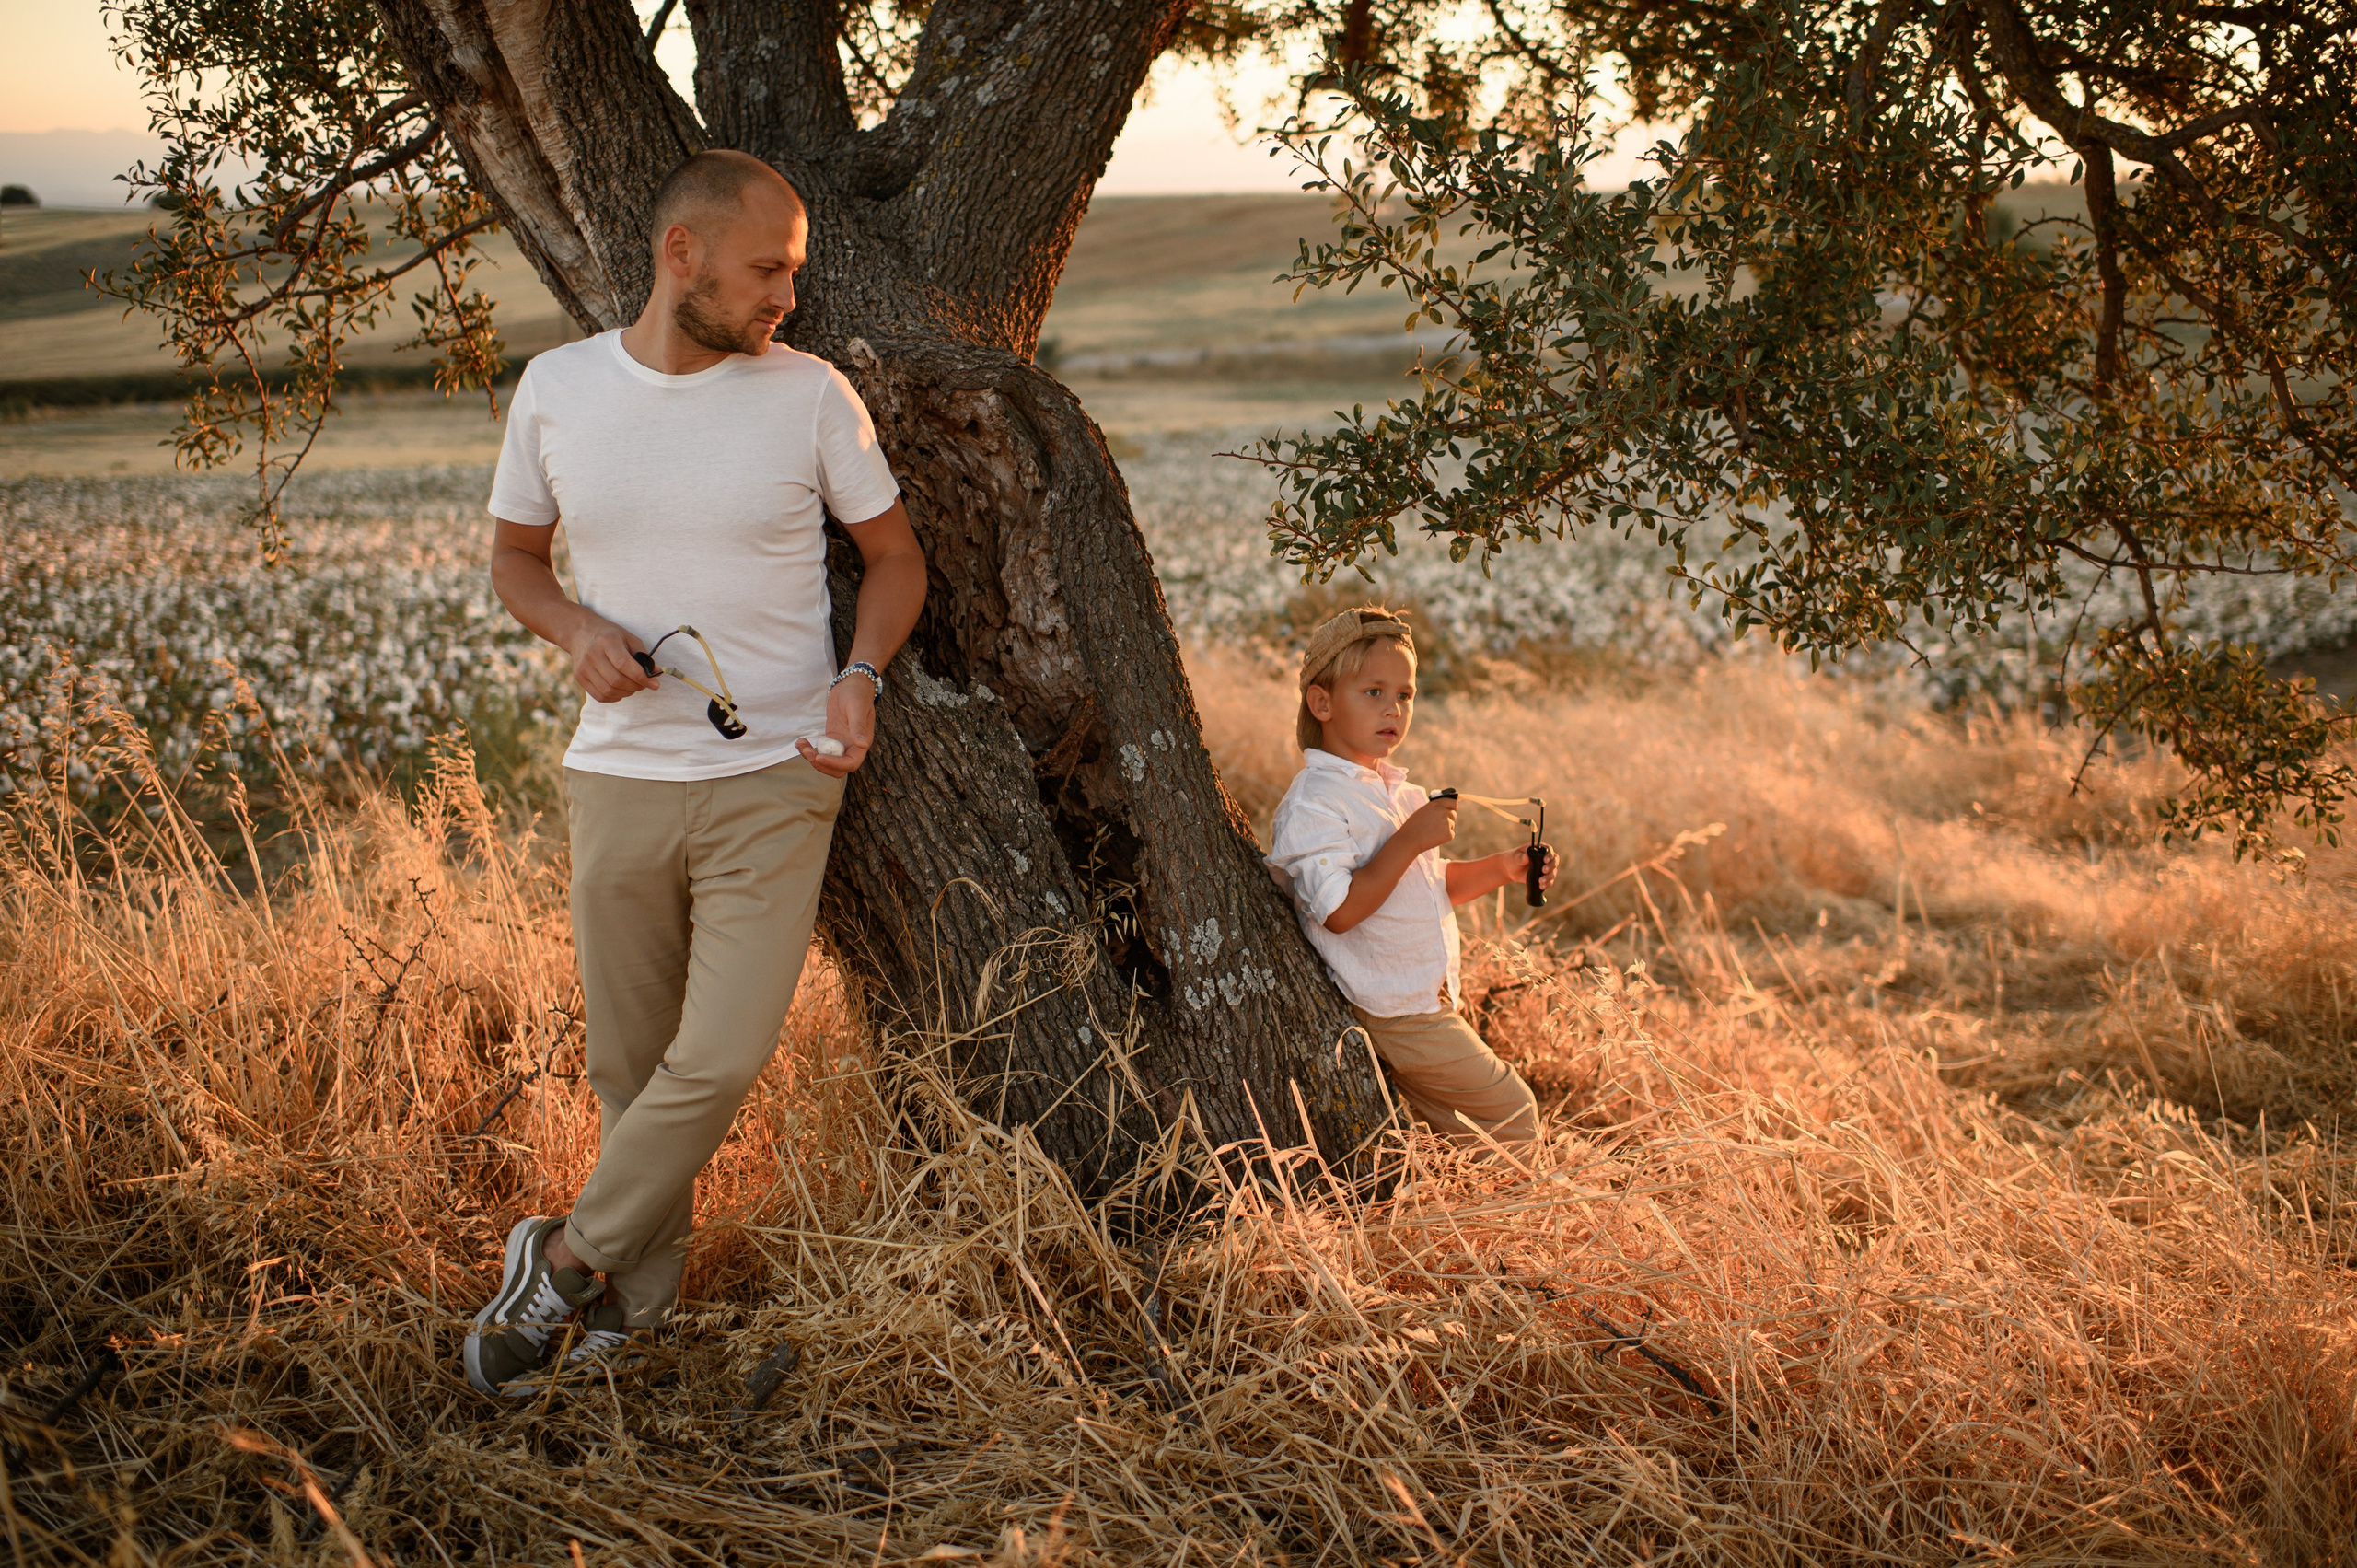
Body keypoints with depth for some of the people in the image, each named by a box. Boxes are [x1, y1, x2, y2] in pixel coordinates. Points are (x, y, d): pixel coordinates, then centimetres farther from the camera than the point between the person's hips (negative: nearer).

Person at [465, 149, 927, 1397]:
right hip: (618, 778, 2)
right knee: (630, 1065, 10)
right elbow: (514, 558, 12)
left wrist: (859, 676, -13)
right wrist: (577, 629, -10)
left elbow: (894, 556, 6)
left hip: (774, 779, -2)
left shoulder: (812, 396, -5)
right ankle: (635, 1305, 26)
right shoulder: (556, 389, -1)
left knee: (722, 1058, -11)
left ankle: (567, 1261, 8)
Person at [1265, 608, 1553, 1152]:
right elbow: (1339, 911, -26)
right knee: (1513, 1116, -4)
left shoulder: (1399, 791, 13)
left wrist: (1500, 869, 7)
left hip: (1427, 1000, 9)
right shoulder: (1314, 802, -17)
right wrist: (1409, 842, -26)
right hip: (1390, 1013, -9)